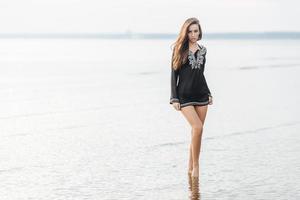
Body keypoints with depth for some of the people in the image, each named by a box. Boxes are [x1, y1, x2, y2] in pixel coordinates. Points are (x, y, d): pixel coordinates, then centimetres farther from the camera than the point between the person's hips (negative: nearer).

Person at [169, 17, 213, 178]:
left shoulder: (202, 50, 10)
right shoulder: (179, 49, -3)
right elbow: (174, 75, -3)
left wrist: (208, 93, 17)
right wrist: (174, 98, -9)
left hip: (201, 95, 5)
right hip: (184, 97, -5)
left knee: (197, 132, 5)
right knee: (198, 127, -20)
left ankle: (190, 168, 15)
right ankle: (196, 165, -8)